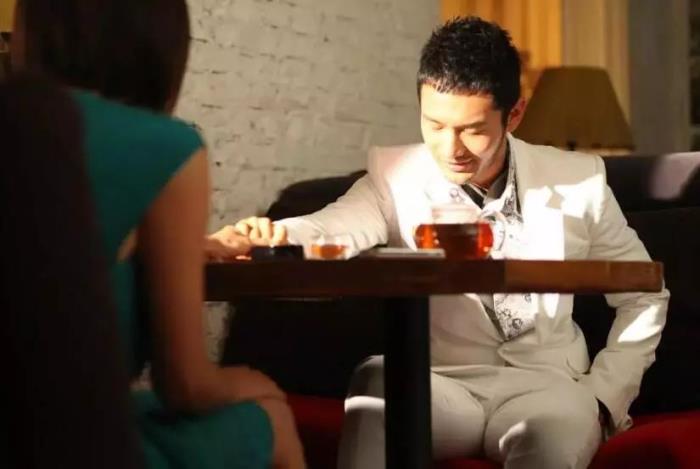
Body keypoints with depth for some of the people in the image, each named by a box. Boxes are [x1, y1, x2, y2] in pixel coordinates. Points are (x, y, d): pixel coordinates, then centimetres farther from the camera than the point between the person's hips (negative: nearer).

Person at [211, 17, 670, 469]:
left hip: (542, 385, 0)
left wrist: (604, 398, 0)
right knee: (377, 380, -33)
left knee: (558, 426, -35)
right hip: (439, 385, 1)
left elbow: (644, 298, 12)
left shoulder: (578, 181, 2)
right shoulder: (394, 176, -1)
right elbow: (330, 230, -22)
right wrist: (269, 236, -45)